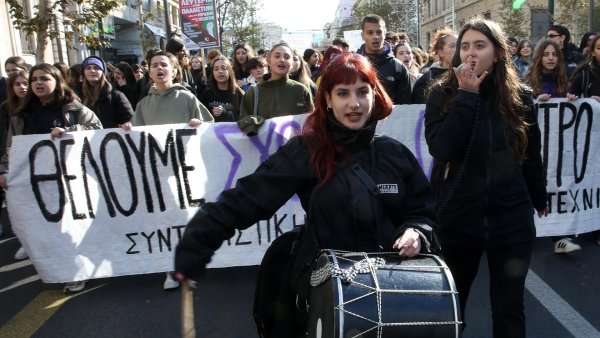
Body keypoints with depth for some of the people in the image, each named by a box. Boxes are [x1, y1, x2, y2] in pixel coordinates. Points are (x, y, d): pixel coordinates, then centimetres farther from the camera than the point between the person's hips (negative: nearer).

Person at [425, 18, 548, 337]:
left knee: (509, 307, 12)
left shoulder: (519, 96, 0)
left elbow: (532, 153, 11)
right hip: (457, 217, -1)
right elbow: (442, 148, -20)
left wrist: (539, 198, 20)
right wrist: (466, 95, -19)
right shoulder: (443, 94, -5)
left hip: (511, 218, 1)